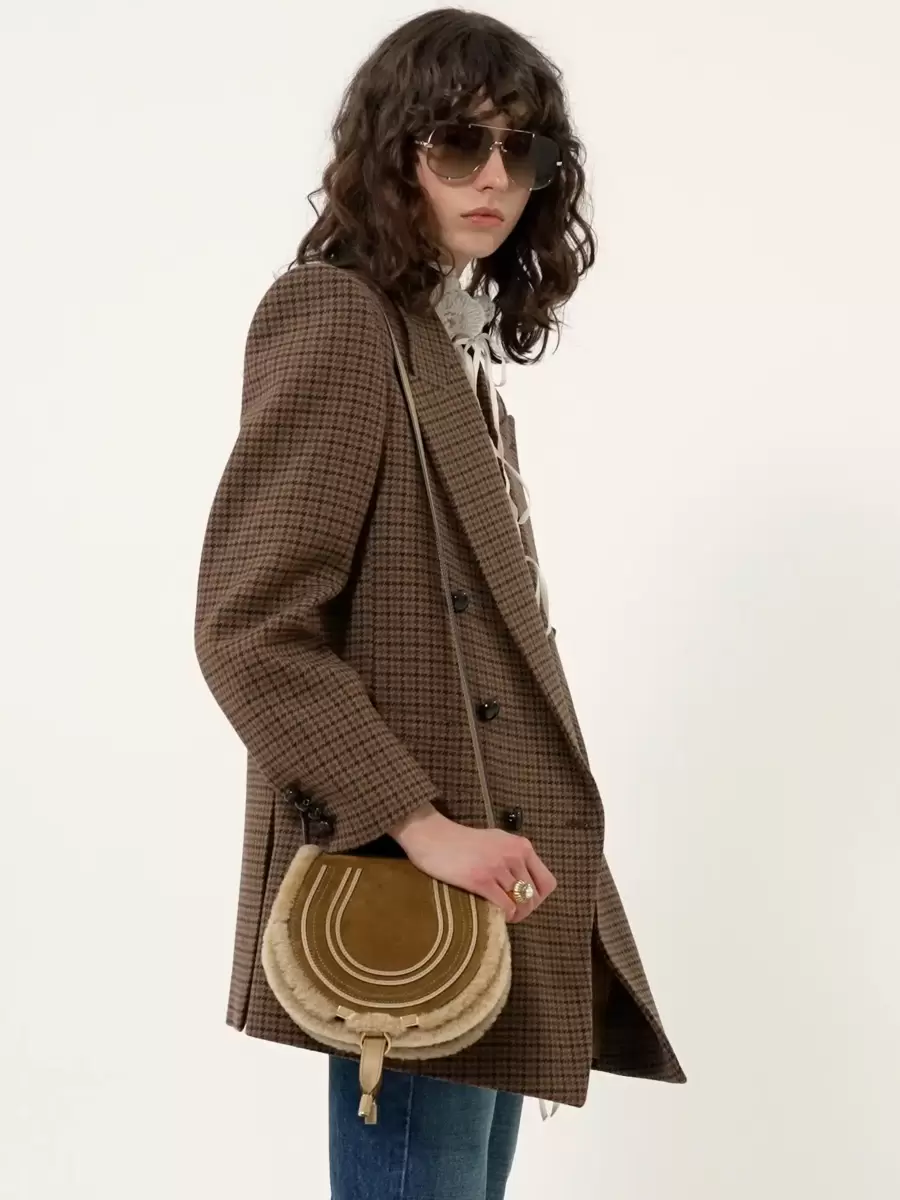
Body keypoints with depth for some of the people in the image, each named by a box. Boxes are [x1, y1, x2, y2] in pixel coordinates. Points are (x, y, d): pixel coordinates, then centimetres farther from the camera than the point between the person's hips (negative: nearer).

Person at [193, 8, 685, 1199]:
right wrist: (419, 825, -22)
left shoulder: (460, 340, 16)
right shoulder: (333, 313, -11)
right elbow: (250, 630, -19)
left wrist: (495, 836, 12)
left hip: (491, 891, 9)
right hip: (405, 895, -9)